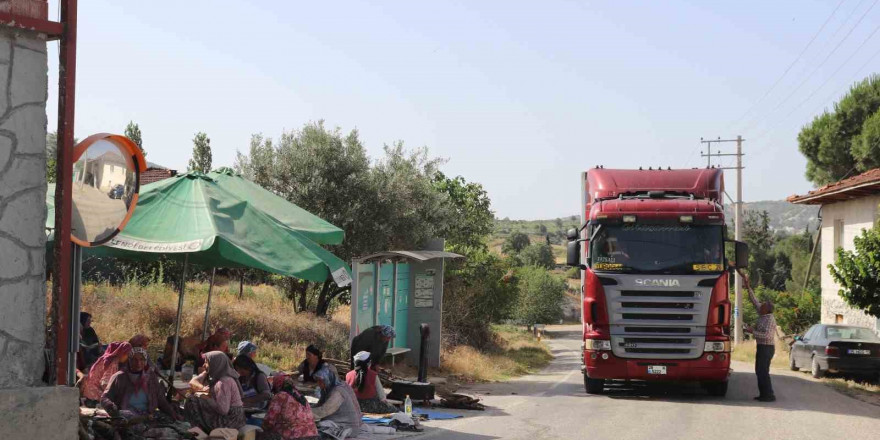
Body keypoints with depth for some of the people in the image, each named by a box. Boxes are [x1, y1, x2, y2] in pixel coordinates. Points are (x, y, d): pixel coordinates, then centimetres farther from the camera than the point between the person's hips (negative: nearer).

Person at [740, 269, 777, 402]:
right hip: (762, 347, 10)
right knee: (759, 371, 11)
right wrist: (747, 285, 14)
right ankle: (763, 394, 14)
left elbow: (766, 335, -25)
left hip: (767, 347, -10)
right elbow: (754, 299, 15)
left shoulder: (770, 320, -17)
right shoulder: (762, 315, 9)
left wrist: (753, 331, -18)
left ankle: (769, 395, -10)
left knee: (763, 371, -11)